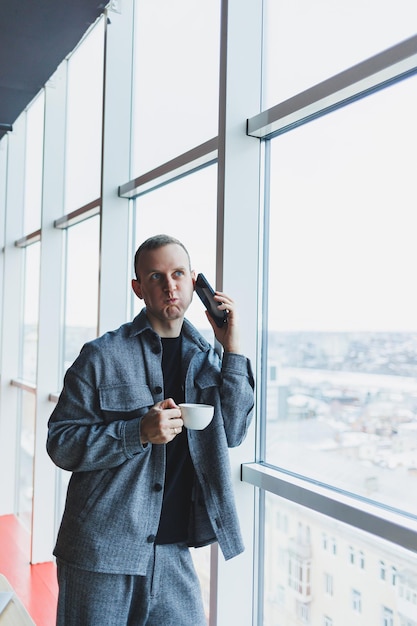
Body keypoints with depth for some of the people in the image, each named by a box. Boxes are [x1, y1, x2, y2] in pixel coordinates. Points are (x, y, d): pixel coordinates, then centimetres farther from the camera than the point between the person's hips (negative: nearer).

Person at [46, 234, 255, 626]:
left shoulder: (205, 357, 5)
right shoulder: (102, 356, -8)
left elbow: (232, 433, -3)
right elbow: (61, 443, -8)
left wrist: (231, 349, -10)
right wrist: (140, 432, -22)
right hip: (100, 551, -3)